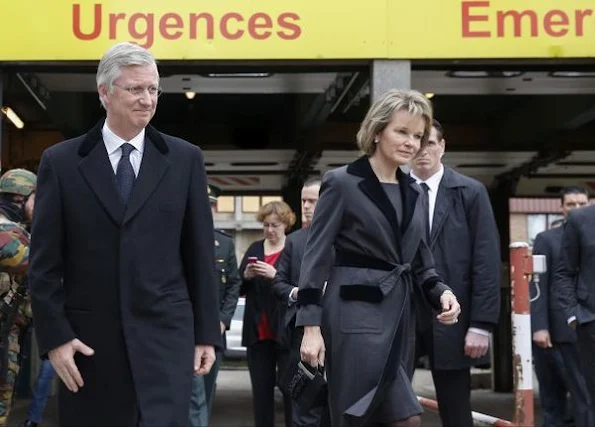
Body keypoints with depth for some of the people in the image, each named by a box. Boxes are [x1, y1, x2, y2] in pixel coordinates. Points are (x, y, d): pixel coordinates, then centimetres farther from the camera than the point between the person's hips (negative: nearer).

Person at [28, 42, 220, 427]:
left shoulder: (185, 159, 6)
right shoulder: (61, 161, 4)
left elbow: (200, 253, 6)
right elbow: (45, 261, 2)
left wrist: (207, 333, 4)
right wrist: (54, 336, -5)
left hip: (165, 332, 0)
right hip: (89, 338, 1)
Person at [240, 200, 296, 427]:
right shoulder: (254, 249, 13)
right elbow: (239, 288, 13)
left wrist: (276, 276, -22)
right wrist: (246, 276, -8)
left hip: (285, 332, -5)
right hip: (257, 332, 5)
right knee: (261, 391, 9)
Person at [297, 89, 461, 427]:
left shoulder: (414, 191, 14)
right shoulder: (341, 183, -5)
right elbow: (316, 257, -6)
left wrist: (441, 292, -3)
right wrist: (311, 326, -12)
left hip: (400, 317, 7)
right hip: (356, 316, -7)